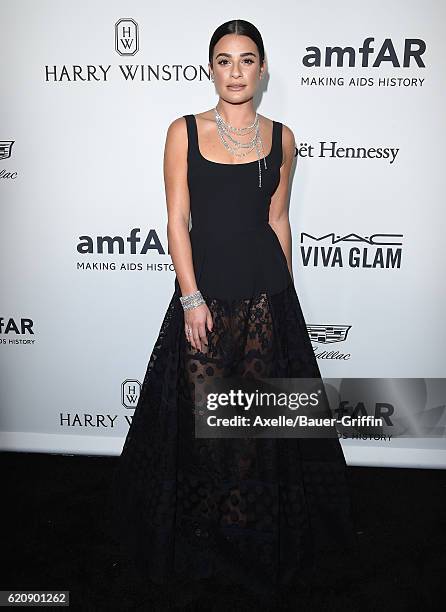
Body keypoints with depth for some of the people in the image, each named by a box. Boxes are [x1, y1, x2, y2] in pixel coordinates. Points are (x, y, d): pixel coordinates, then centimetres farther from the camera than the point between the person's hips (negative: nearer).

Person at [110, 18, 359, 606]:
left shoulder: (280, 137, 7)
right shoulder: (184, 131, 1)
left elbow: (278, 219, 10)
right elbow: (177, 220, -3)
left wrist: (283, 293, 10)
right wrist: (192, 298, -10)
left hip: (266, 291, 2)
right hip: (204, 288, -1)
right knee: (202, 412, 4)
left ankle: (254, 534, 29)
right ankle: (200, 537, 28)